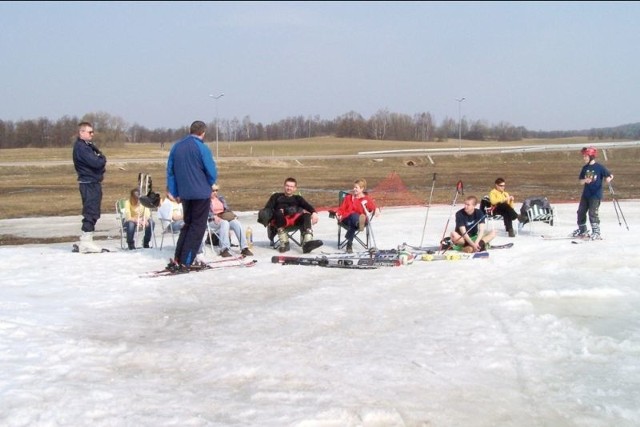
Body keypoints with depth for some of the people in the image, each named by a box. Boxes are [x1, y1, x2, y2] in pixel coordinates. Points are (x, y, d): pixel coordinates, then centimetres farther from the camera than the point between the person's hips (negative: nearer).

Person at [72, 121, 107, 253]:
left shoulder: (88, 145, 17)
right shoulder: (81, 147, -15)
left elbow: (99, 160, 17)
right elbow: (95, 162, -22)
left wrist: (100, 161, -3)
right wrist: (102, 159, -3)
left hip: (94, 182, 10)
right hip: (89, 183, -10)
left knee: (93, 212, 13)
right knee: (91, 212, -9)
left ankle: (85, 242, 18)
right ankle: (86, 242, -7)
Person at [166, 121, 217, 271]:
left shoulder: (176, 146, 5)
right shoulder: (202, 148, -12)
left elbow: (170, 171, 8)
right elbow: (212, 173, -12)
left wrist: (175, 193, 14)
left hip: (184, 194, 6)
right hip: (201, 194, -6)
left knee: (187, 225, 19)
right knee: (197, 227, 3)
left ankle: (177, 259, 14)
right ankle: (185, 263, -1)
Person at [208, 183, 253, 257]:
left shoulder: (221, 198, 22)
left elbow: (227, 209, 19)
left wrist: (233, 215, -1)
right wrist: (214, 217, -27)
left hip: (225, 218, 5)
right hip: (212, 222, -5)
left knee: (237, 223, -25)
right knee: (225, 223, -38)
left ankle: (244, 248, -32)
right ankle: (224, 250, -46)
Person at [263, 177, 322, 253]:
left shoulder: (297, 198, 34)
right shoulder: (276, 196, 32)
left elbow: (307, 205, 14)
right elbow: (268, 207, 15)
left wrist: (314, 212, -10)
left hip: (296, 219, 1)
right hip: (281, 219, -1)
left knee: (306, 216, -31)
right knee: (278, 213, -36)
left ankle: (307, 243, -54)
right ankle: (284, 243, -41)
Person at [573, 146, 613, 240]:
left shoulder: (599, 167, -9)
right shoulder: (585, 168, 8)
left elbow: (609, 176, -6)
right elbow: (581, 181, 7)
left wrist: (608, 179, -28)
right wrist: (585, 180, -14)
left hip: (596, 194, -6)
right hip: (585, 193, 7)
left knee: (593, 212, -13)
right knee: (581, 211, 10)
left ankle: (596, 232, -5)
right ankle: (582, 231, 26)